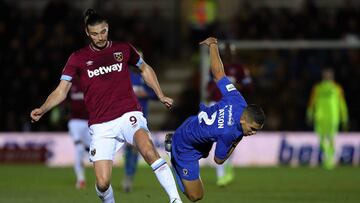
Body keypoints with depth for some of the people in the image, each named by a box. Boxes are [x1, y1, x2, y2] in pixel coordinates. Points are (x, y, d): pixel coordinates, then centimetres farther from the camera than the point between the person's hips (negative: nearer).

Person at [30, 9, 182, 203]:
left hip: (129, 116, -1)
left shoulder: (123, 49, 8)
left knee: (149, 151, -33)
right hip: (100, 126, 1)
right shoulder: (78, 58, 5)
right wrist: (41, 110, -14)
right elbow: (61, 91, 2)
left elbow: (145, 69, 27)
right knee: (102, 183, -11)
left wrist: (161, 96, 21)